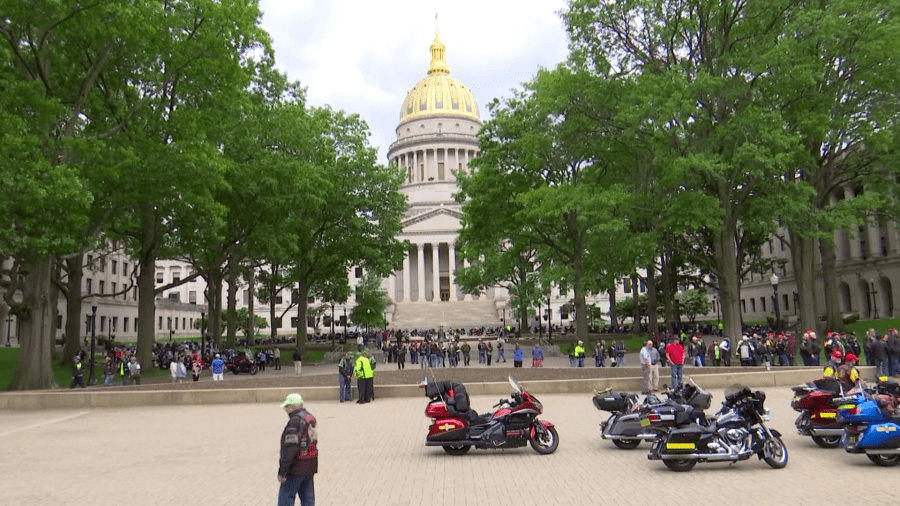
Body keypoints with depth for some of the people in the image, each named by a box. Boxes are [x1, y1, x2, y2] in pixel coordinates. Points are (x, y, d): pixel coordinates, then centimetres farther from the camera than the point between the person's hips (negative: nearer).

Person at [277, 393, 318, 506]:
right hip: (310, 467, 9)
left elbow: (290, 449, -22)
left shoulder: (295, 422, -18)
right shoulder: (310, 419, 10)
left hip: (296, 469, -9)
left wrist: (282, 471, -18)